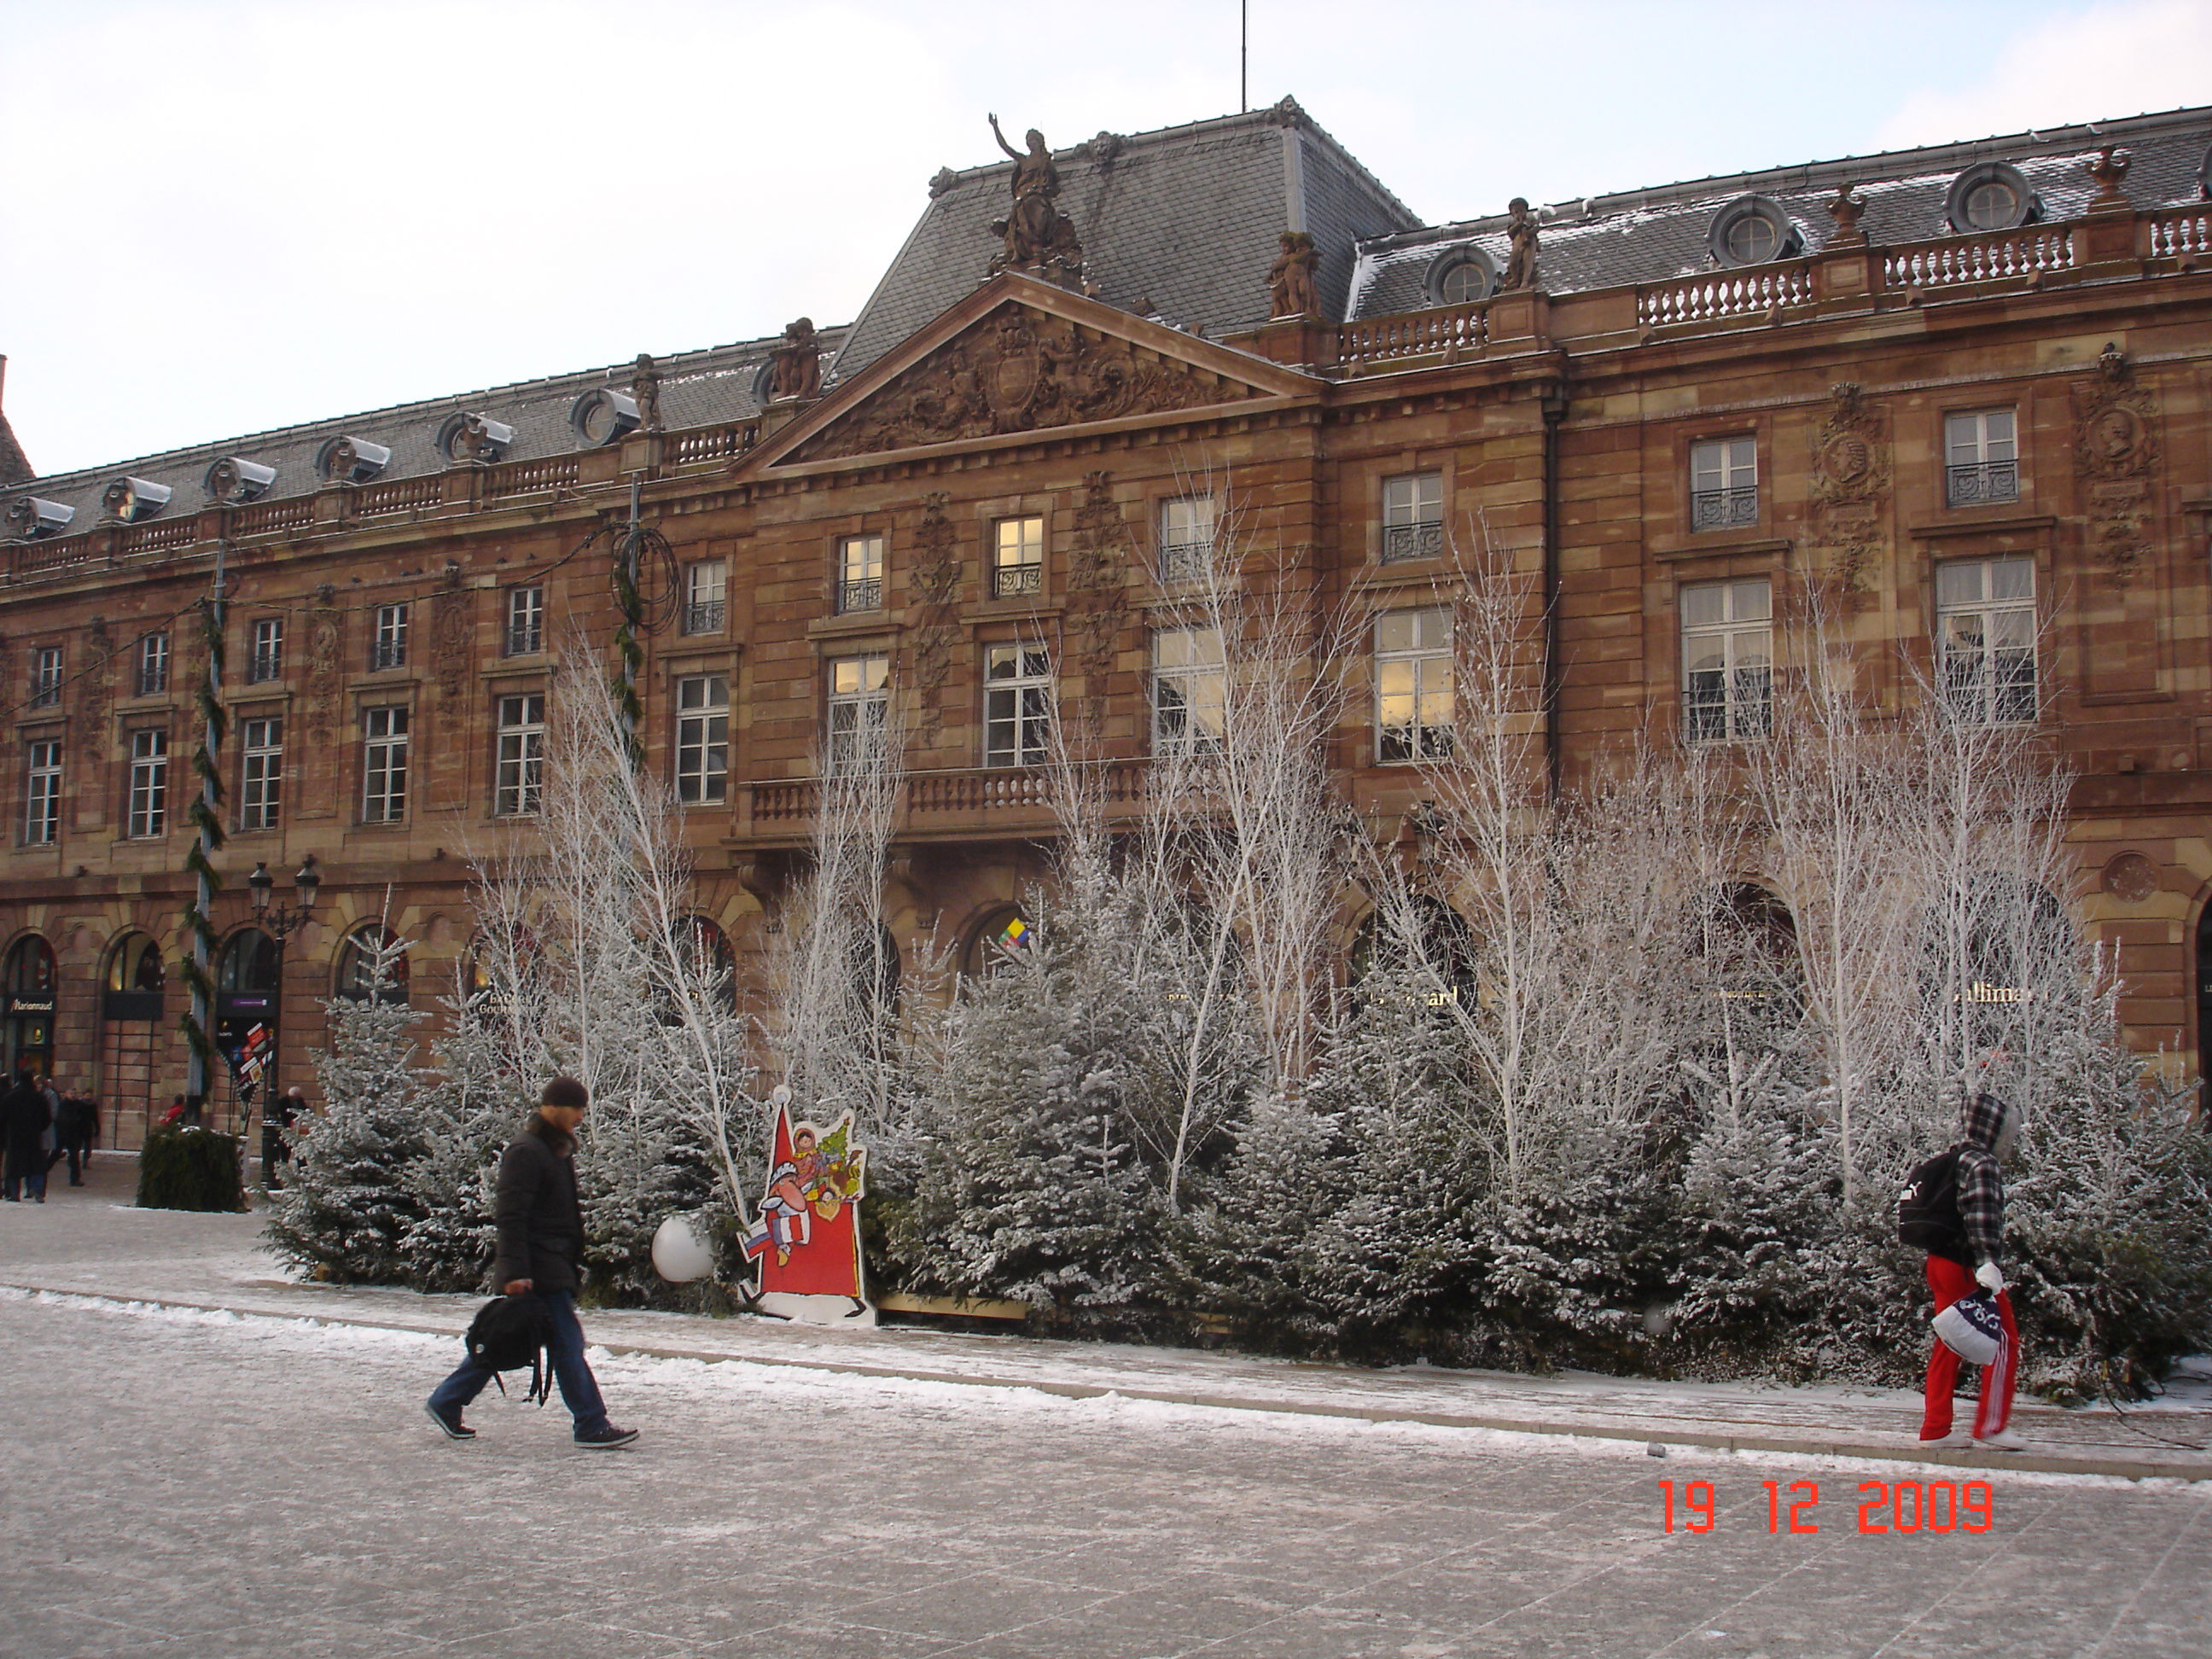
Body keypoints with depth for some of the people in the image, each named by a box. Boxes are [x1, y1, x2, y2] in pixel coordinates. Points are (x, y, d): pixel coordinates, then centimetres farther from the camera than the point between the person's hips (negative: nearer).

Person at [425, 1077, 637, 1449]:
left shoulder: (557, 1149, 17)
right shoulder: (525, 1151, -14)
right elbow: (511, 1215, -19)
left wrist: (575, 1262, 25)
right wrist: (515, 1272, -23)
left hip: (556, 1263, 10)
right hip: (538, 1270, -10)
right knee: (567, 1343, -8)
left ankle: (445, 1403, 23)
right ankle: (592, 1426, -5)